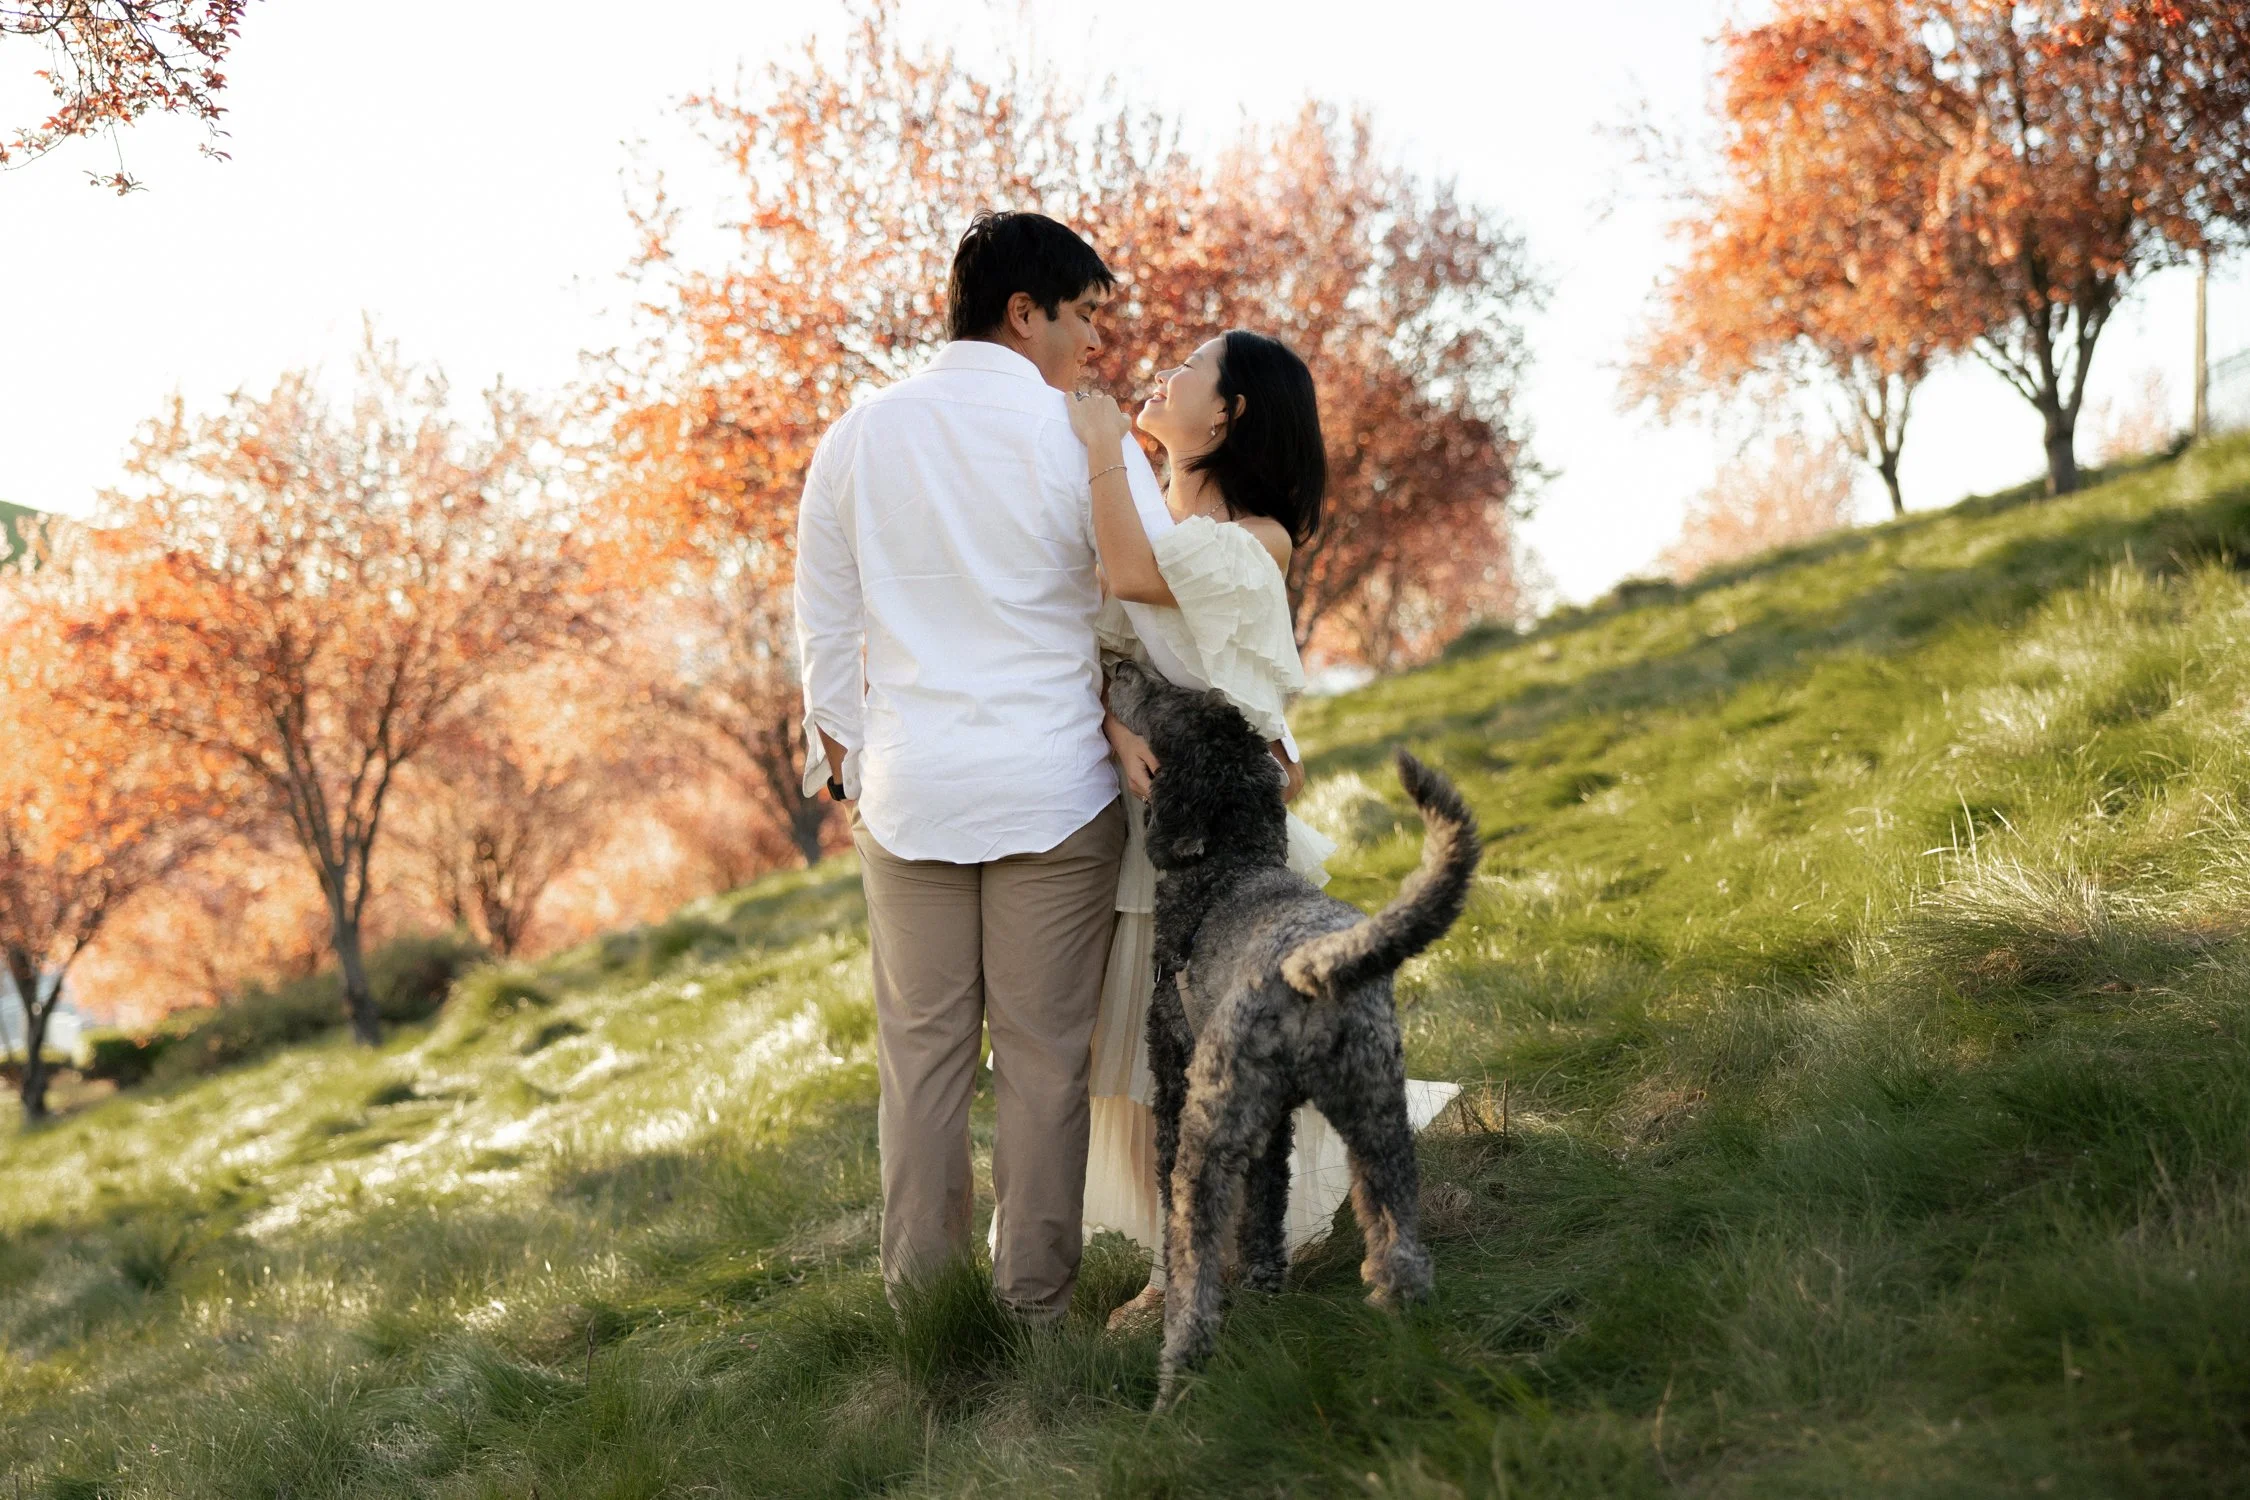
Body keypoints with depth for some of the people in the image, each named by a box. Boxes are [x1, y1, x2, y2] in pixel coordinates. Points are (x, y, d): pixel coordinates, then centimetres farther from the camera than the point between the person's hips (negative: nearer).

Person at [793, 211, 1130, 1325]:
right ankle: (1034, 1304, 12)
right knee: (1044, 1057, 5)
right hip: (1054, 792, -3)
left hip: (906, 794, 3)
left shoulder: (857, 437, 5)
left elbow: (823, 627, 10)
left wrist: (845, 769, 19)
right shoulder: (1081, 439, -7)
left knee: (922, 1054, 10)